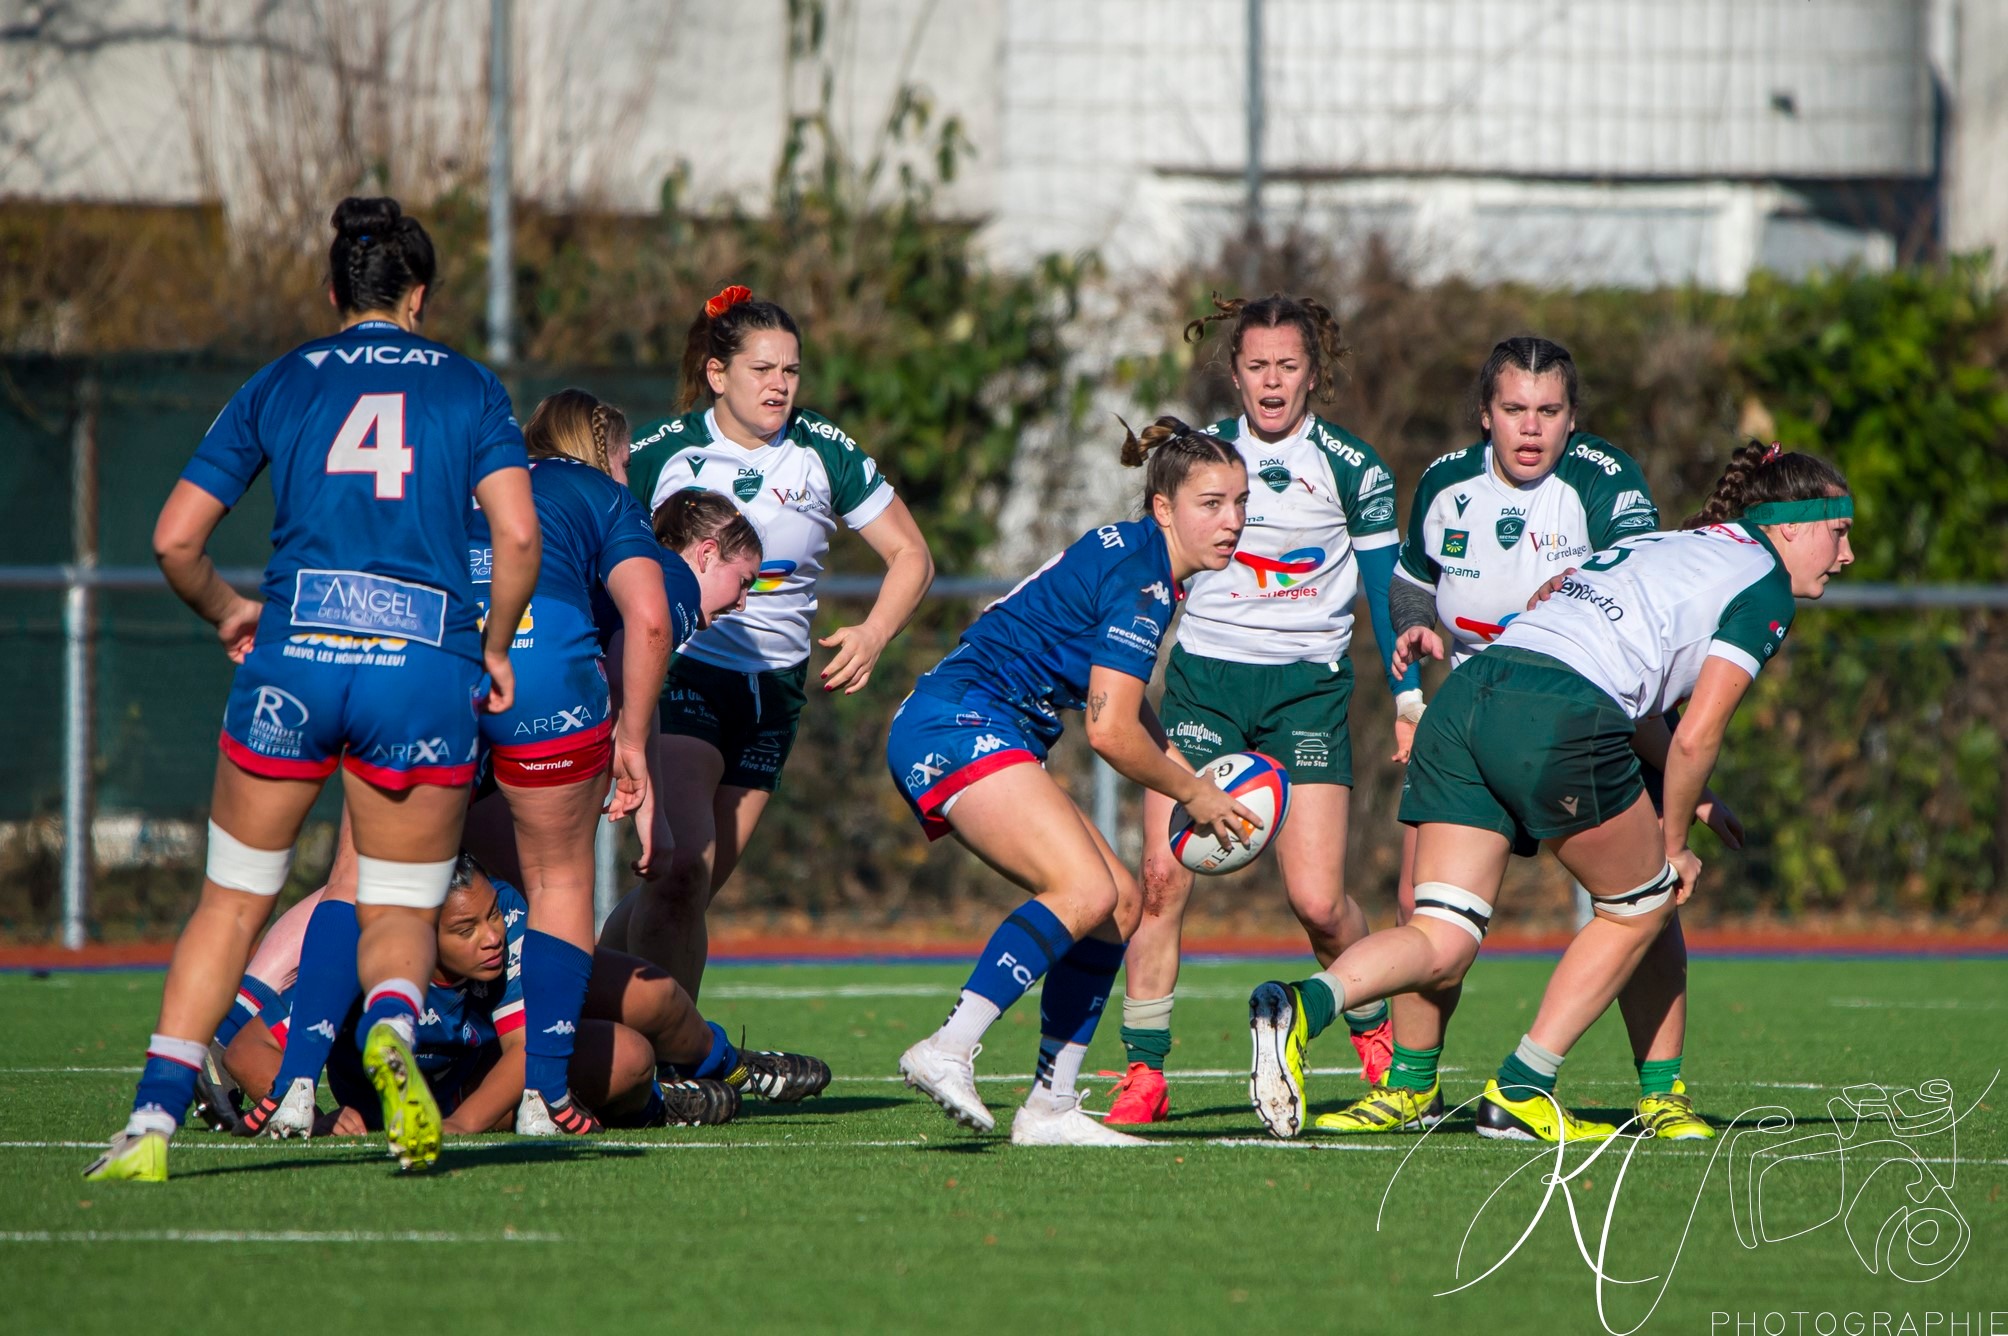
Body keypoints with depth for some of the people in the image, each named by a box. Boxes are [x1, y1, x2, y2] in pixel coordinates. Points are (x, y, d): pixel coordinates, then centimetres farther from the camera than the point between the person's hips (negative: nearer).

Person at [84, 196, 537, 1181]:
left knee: (232, 902, 14)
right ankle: (391, 1025, -23)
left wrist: (227, 612, 28)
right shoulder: (469, 388, 10)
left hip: (296, 659, 1)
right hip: (427, 673, -1)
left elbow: (174, 538, 10)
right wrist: (494, 648, 11)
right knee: (401, 910, 13)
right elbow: (517, 533, -3)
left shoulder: (278, 384, 13)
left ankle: (154, 1118, 2)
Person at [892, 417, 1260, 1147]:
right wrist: (1194, 796, -2)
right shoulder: (1139, 574, -14)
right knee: (1086, 890, -25)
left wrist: (1196, 781, 21)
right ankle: (947, 1051, -30)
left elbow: (1127, 707, 32)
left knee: (1118, 903, 7)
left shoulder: (1144, 564, 17)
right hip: (960, 724, -10)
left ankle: (1049, 1107, 7)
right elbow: (1111, 731, -18)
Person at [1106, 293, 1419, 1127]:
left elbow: (1385, 593, 8)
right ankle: (1144, 1073, -4)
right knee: (1163, 876, -12)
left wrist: (1408, 699, 6)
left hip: (1307, 688, -2)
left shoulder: (1352, 468, 1)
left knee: (1317, 900, -9)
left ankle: (1377, 1033, 20)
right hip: (1202, 678, 2)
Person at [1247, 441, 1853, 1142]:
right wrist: (1673, 842, 13)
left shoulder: (1665, 548, 32)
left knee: (1441, 944, 3)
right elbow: (1697, 736, 0)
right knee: (1644, 902, 16)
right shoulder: (1763, 586, 7)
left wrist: (1685, 793, 35)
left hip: (1463, 693, 7)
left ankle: (1301, 1003, -25)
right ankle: (1518, 1093, 12)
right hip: (1559, 720, -7)